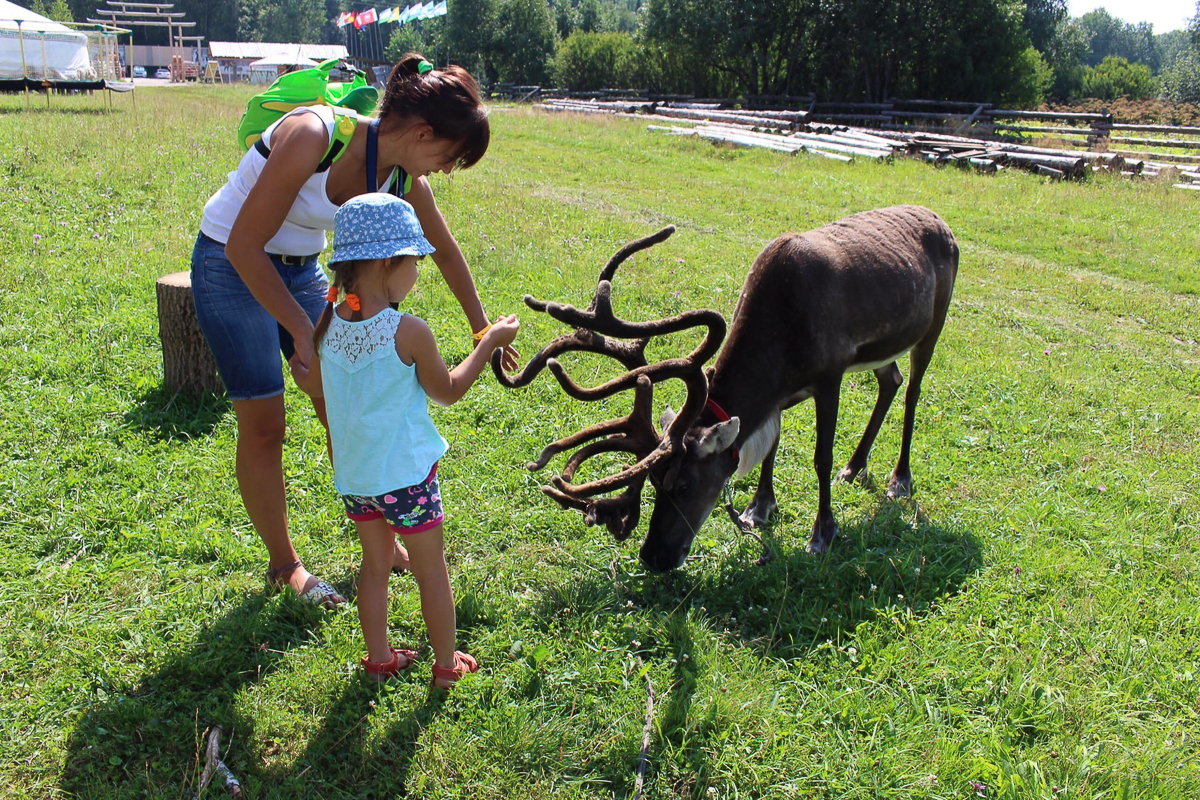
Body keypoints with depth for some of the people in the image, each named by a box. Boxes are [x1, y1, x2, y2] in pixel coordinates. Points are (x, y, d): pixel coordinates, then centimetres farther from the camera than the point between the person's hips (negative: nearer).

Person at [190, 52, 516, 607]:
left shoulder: (404, 179, -11)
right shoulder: (314, 136, -32)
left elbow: (446, 253, 8)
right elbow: (245, 246, -27)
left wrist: (483, 330, 16)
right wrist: (301, 329, -25)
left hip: (301, 267, 6)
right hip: (231, 266, -6)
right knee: (263, 423, -2)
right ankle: (283, 564, 15)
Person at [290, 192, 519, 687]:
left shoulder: (328, 324, -5)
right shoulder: (409, 332, -22)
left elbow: (317, 388, 10)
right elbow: (447, 391, -7)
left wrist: (298, 368, 32)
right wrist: (491, 342, 2)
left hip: (353, 475, 6)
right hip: (406, 473, -5)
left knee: (375, 564, 22)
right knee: (431, 570, 11)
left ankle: (379, 658, 33)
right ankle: (446, 664, 25)